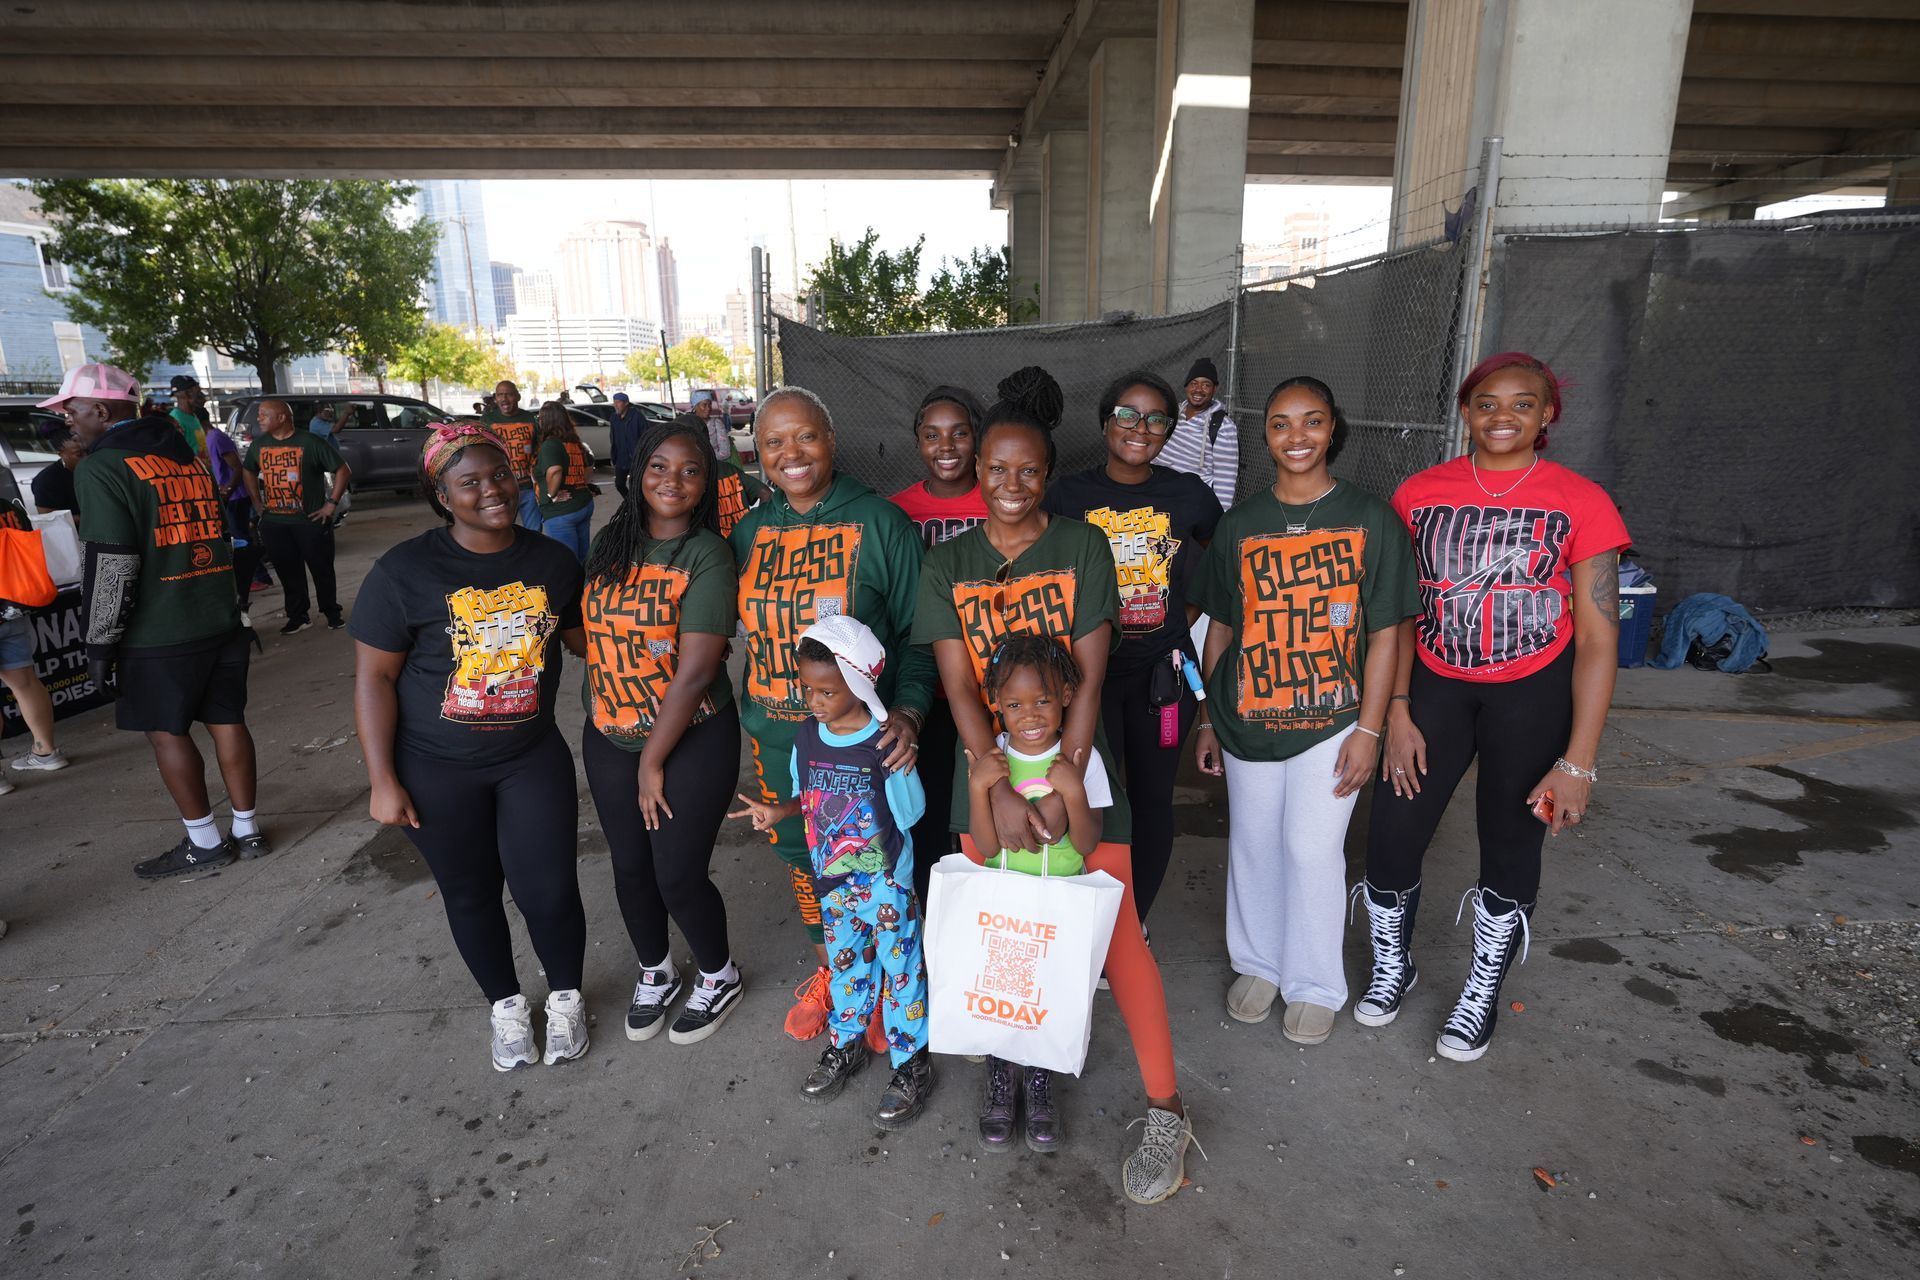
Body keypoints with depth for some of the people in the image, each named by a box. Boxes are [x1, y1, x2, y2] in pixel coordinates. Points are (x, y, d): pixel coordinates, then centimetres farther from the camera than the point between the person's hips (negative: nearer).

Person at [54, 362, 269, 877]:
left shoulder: (101, 467, -10)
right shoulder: (187, 455, 13)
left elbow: (111, 565, -16)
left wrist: (100, 642, -9)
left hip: (160, 634, -7)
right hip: (222, 619, 7)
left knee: (166, 732, 6)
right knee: (226, 719, 11)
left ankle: (205, 841, 12)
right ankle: (247, 830, 17)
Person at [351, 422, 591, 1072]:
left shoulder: (552, 560, -3)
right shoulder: (404, 571, -13)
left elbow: (584, 639, 10)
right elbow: (373, 678, -9)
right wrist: (383, 782, -9)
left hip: (532, 756, 2)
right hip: (437, 771, -1)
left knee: (549, 892, 0)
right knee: (471, 894, 14)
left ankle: (566, 996, 30)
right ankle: (506, 1004, 39)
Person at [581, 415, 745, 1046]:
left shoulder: (708, 556, -15)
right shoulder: (612, 543, 3)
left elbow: (696, 670, -19)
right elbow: (591, 628, 13)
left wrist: (653, 761, -14)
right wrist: (600, 702, -1)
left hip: (691, 741, -5)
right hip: (609, 738, 6)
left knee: (678, 876, 1)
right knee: (630, 867, 17)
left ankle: (720, 977, 31)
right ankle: (655, 974, 43)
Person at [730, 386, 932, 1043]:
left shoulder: (880, 522, -10)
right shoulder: (748, 533, 5)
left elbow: (918, 634, -10)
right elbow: (748, 633, 14)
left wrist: (908, 713, -22)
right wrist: (751, 715, 8)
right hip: (777, 739, 5)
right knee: (802, 856, 20)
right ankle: (829, 971, 45)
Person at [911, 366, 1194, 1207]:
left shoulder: (1082, 548, -2)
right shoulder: (947, 565, 2)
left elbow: (1089, 680, -7)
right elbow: (958, 689, -7)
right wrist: (1003, 793, -18)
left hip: (1075, 762, -2)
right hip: (989, 771, 2)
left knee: (1115, 934, -2)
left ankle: (1166, 1112, 14)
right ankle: (1007, 1066, 34)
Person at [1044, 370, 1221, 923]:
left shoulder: (1187, 494, 1)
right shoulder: (1067, 496, -2)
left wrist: (1188, 613, 6)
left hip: (1162, 669, 2)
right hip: (1090, 667, -1)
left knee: (1152, 799, 11)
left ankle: (1135, 923, 30)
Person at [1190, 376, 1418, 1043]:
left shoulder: (1370, 519, -4)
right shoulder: (1241, 524, 3)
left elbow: (1384, 635, -3)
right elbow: (1221, 629, 8)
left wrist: (1368, 729, -8)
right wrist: (1208, 720, 8)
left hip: (1330, 721, -2)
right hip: (1247, 718, 3)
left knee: (1312, 850, 2)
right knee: (1252, 846, 13)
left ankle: (1315, 985, 24)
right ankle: (1257, 963, 35)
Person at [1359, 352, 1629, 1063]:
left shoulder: (1581, 503, -8)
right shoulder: (1419, 494, -2)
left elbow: (1597, 640, -9)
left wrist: (1578, 763, -13)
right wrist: (1397, 713, -4)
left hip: (1533, 694, -1)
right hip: (1436, 684, 2)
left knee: (1510, 847, 10)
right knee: (1390, 837, -2)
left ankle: (1483, 992, 35)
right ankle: (1392, 966, 28)